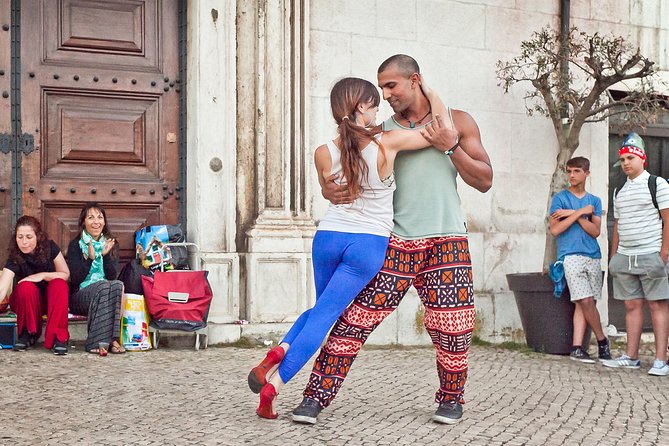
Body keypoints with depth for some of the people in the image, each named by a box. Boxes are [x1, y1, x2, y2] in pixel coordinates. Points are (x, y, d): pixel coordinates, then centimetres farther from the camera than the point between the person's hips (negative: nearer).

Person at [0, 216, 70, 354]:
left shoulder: (50, 247, -16)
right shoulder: (14, 259, -22)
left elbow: (65, 274, -8)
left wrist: (42, 275, -25)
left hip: (53, 300, 1)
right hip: (26, 302, -1)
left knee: (59, 284, -31)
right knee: (26, 287, -34)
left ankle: (58, 337, -26)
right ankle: (28, 333, -13)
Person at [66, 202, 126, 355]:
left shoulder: (111, 245, 10)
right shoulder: (75, 245, 0)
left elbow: (112, 276, -1)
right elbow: (75, 279, -9)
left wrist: (106, 255, -16)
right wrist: (90, 258, -20)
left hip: (105, 296, 3)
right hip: (79, 297, -3)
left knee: (117, 285, -30)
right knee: (103, 286, -34)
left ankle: (112, 339, -34)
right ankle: (96, 342, -37)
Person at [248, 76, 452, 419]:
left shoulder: (324, 154, -4)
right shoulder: (387, 144, -13)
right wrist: (429, 92, 14)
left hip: (329, 236, 3)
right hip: (369, 244, -3)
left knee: (321, 307, 23)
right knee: (325, 314, -1)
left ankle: (279, 350, -2)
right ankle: (274, 384, -11)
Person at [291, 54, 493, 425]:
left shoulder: (456, 122, 9)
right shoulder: (381, 131, 11)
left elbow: (484, 181, 5)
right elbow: (347, 172, 11)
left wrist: (450, 146, -9)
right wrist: (329, 190, -13)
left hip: (445, 241, -1)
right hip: (395, 242, 1)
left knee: (452, 330, -1)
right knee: (354, 319, -6)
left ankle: (451, 399, 24)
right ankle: (316, 397, 1)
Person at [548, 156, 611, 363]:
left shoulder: (594, 201, 15)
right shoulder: (560, 198, 5)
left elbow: (595, 231, 3)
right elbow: (555, 229, -6)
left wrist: (573, 214, -7)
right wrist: (581, 212, -8)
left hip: (593, 257, 4)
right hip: (571, 255, -4)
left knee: (585, 303, -2)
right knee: (586, 301, -13)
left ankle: (577, 347, -1)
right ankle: (602, 341, 4)